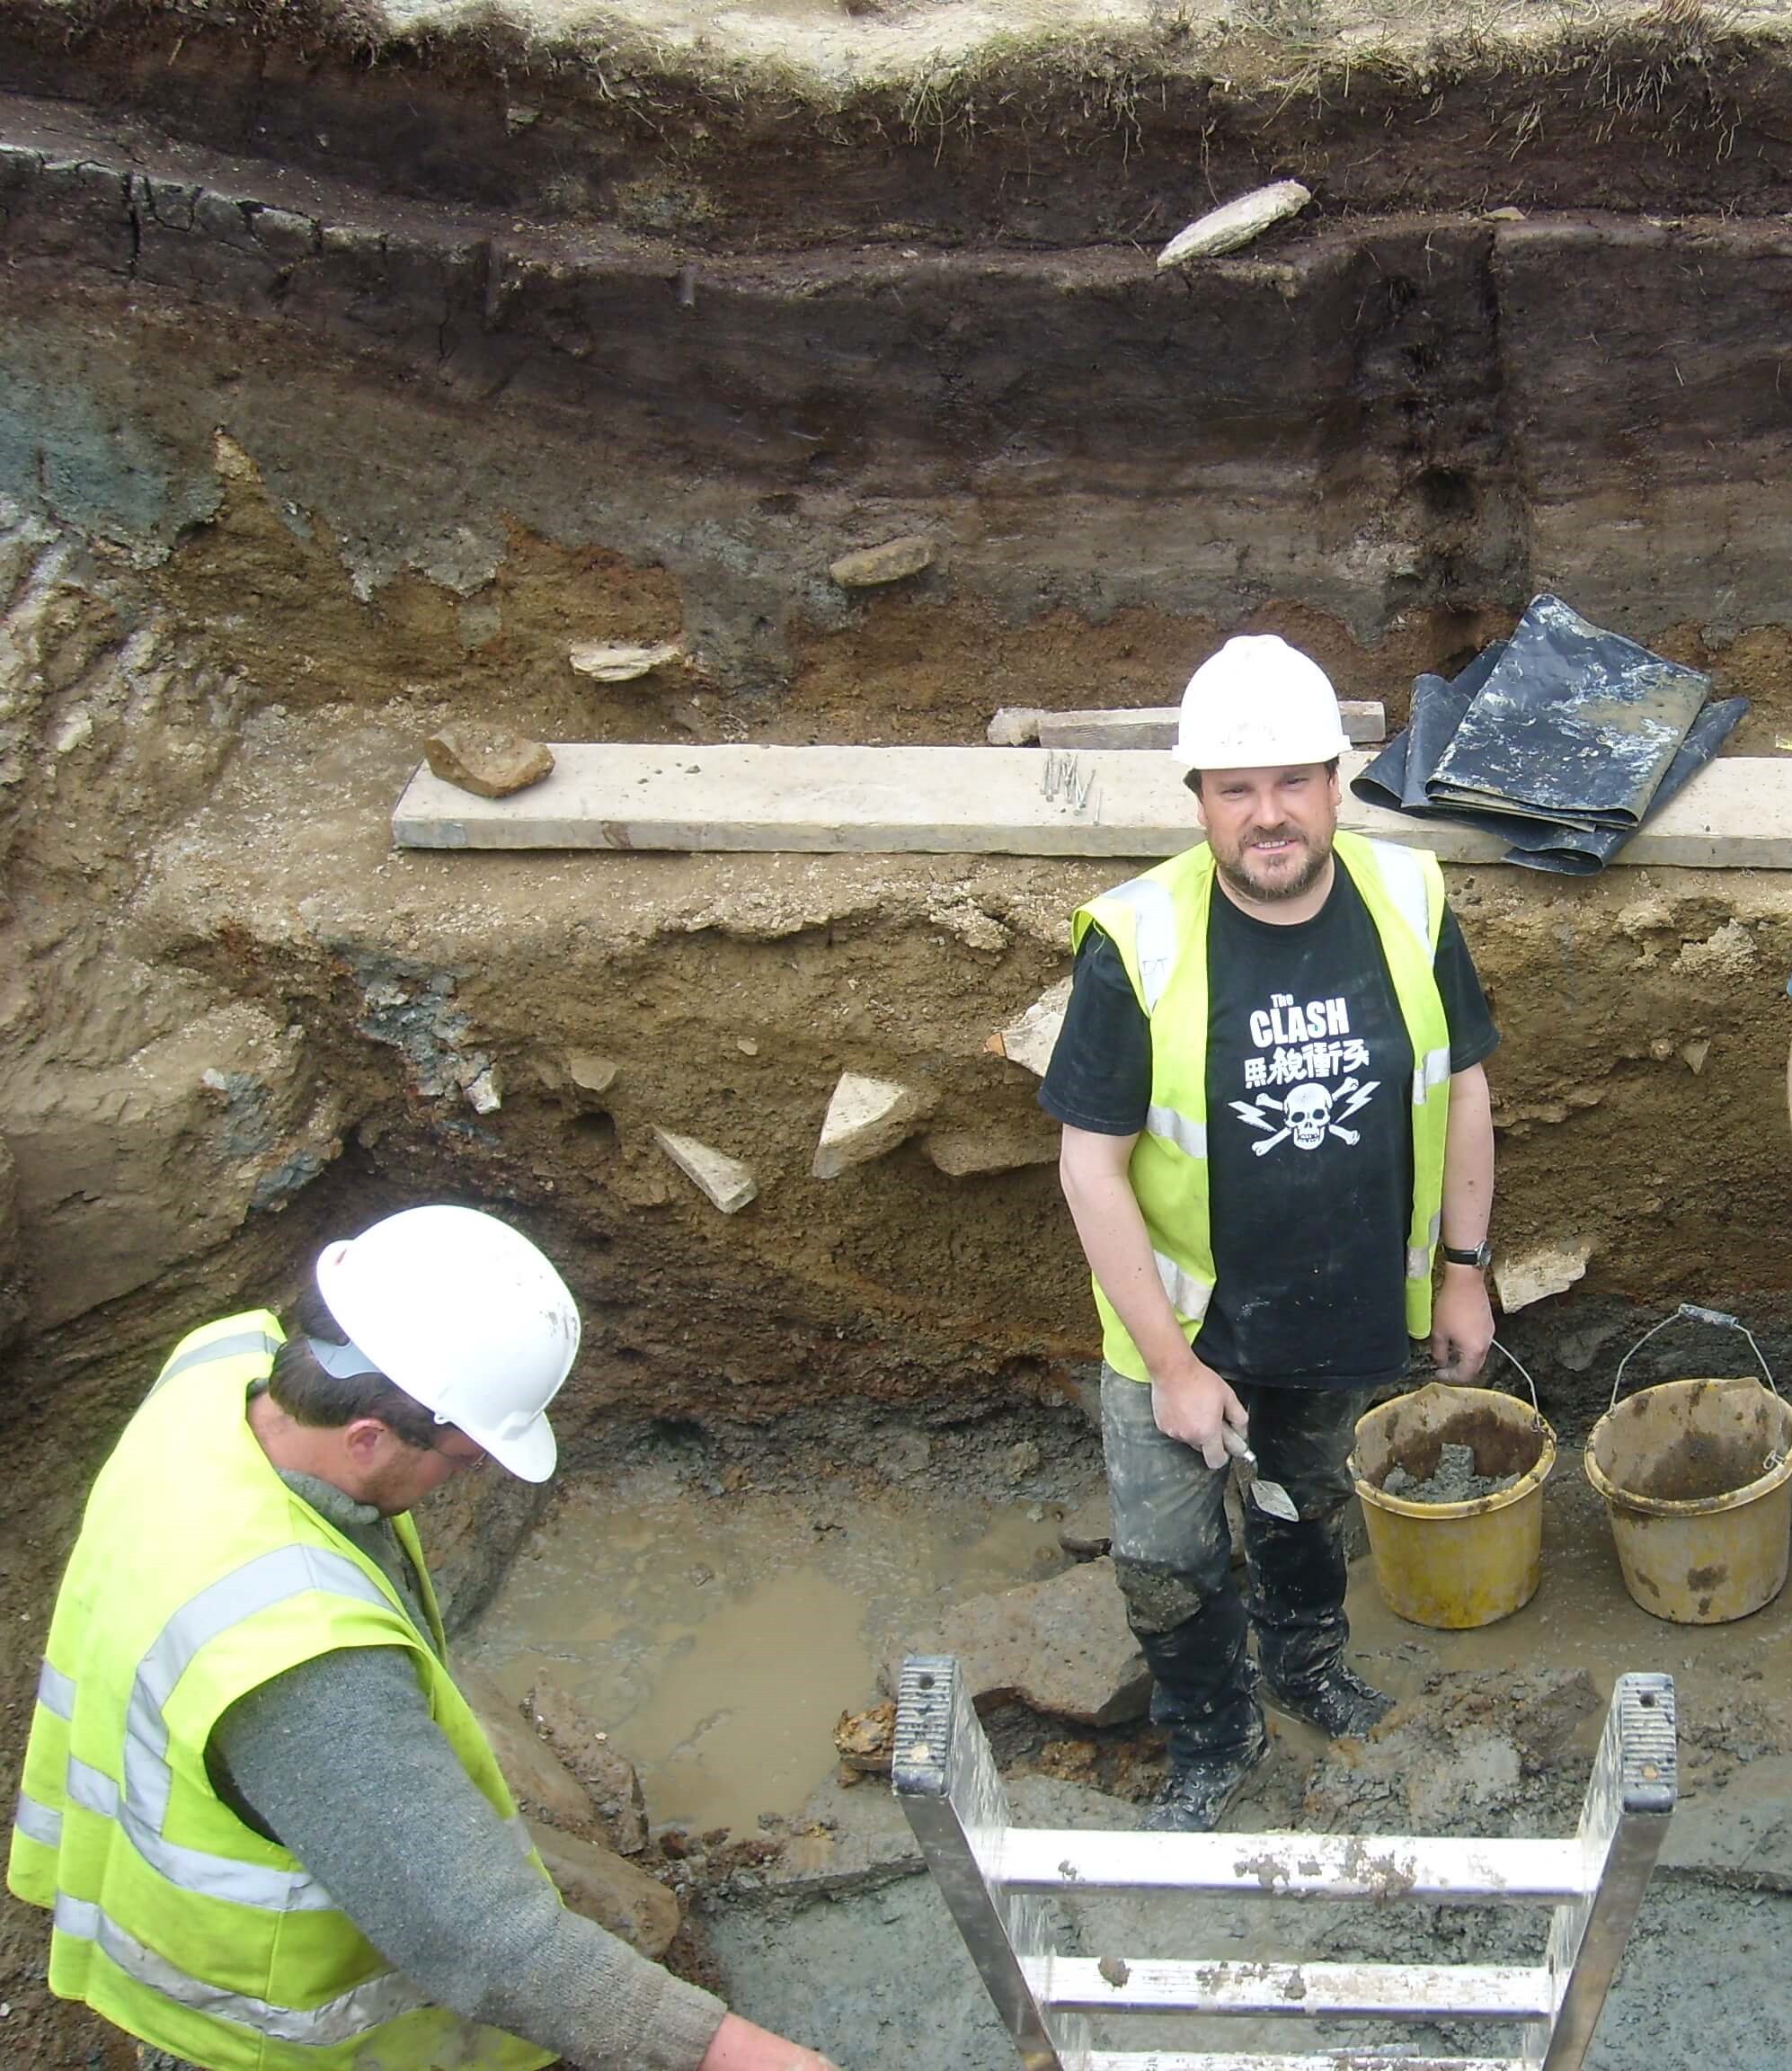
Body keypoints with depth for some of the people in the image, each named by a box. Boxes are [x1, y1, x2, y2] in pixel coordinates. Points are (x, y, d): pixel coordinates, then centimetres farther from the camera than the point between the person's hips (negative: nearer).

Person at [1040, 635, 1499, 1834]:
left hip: (1353, 1311, 3)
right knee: (1164, 1557, 11)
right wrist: (1172, 1364, -19)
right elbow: (1092, 1166, -20)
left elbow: (1462, 1088, -1)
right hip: (1187, 1322, -3)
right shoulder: (1137, 947, -26)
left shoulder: (1408, 904, -16)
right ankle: (1216, 1741, 40)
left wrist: (1464, 1269, 2)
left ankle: (1306, 1654, 59)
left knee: (1310, 1499, 28)